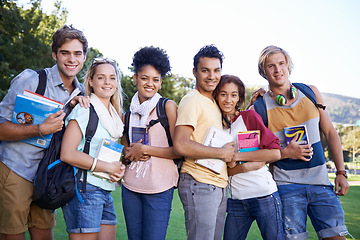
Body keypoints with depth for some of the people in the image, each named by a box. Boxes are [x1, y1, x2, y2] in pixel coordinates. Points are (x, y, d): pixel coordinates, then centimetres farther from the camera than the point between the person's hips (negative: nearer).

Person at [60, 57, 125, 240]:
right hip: (84, 189, -8)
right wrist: (108, 166, -14)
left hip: (106, 191, 8)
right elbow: (67, 154, -17)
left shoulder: (113, 114, 16)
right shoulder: (84, 110, -9)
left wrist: (119, 169, 3)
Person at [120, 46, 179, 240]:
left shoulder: (167, 106, -4)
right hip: (130, 187, 5)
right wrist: (130, 154, -4)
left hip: (159, 189, -4)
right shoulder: (129, 113, 11)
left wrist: (145, 149, -12)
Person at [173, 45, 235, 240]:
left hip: (219, 186, 9)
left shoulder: (214, 103, 18)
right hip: (199, 186, -9)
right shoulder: (192, 100, -11)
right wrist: (222, 153, -14)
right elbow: (180, 145, -22)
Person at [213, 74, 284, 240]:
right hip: (235, 200, 4)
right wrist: (245, 167, -14)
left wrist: (236, 156, -12)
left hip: (264, 196, -3)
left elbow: (275, 153, -10)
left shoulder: (249, 116, -2)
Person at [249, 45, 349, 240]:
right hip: (287, 186, -3)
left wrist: (341, 172, 3)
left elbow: (330, 132, 9)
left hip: (320, 180, 3)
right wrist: (285, 152, -17)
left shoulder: (310, 92, 5)